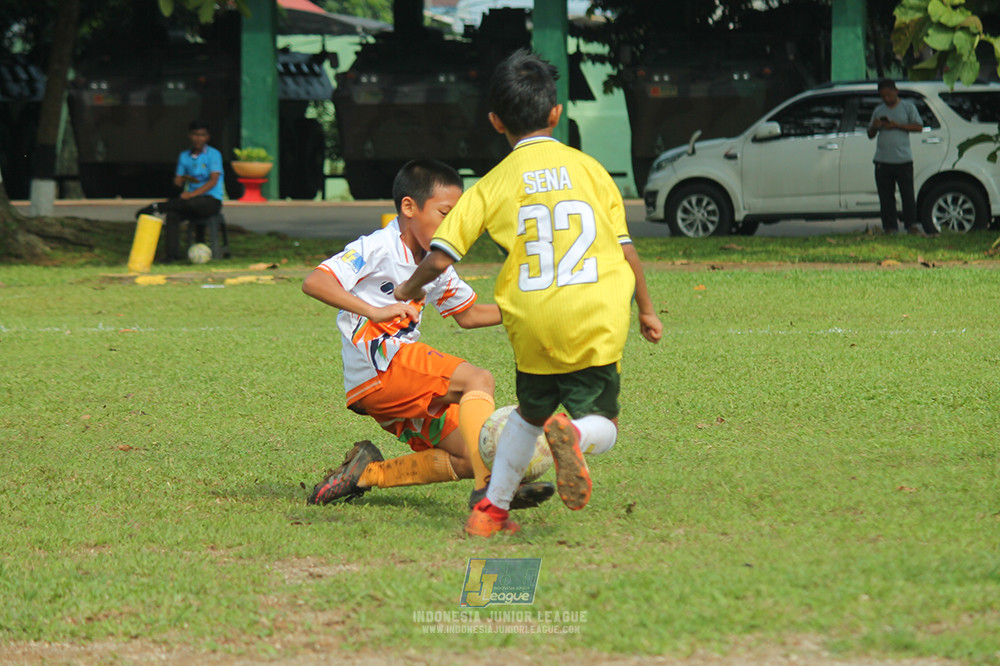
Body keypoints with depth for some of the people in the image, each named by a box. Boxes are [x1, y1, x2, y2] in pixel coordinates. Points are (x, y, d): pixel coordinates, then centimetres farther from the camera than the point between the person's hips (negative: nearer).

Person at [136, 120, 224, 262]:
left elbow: (213, 181, -14)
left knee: (190, 202, -37)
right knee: (171, 215, -24)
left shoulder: (213, 154, -3)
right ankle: (173, 253, -27)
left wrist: (192, 194, -25)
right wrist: (182, 179, -15)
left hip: (212, 201, -4)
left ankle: (158, 207, -21)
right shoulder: (184, 156, 13)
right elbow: (177, 181, 12)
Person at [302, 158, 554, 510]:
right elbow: (313, 283, -18)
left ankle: (369, 472, 2)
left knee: (471, 458, -1)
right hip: (377, 364, -9)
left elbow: (468, 315, 30)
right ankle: (488, 485, -35)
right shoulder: (377, 248, -7)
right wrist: (374, 311, -28)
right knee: (478, 379, -22)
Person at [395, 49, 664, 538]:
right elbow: (625, 249, 8)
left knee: (530, 414, 26)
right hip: (598, 323, -1)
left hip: (534, 327, 1)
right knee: (602, 428, 10)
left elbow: (440, 258, -1)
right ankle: (573, 433, -25)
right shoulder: (589, 168, 6)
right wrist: (646, 309, 22)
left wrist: (409, 292, 19)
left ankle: (491, 510, 21)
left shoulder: (493, 185, 3)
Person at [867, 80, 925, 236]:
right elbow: (870, 134, 22)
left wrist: (897, 125, -11)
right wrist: (874, 127, -2)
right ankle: (890, 227, 5)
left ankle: (911, 225, -3)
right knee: (885, 196, 2)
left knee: (907, 194, -7)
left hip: (903, 159, -4)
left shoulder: (907, 106, 6)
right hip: (882, 161, 4)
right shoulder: (878, 110, 18)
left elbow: (919, 127, -2)